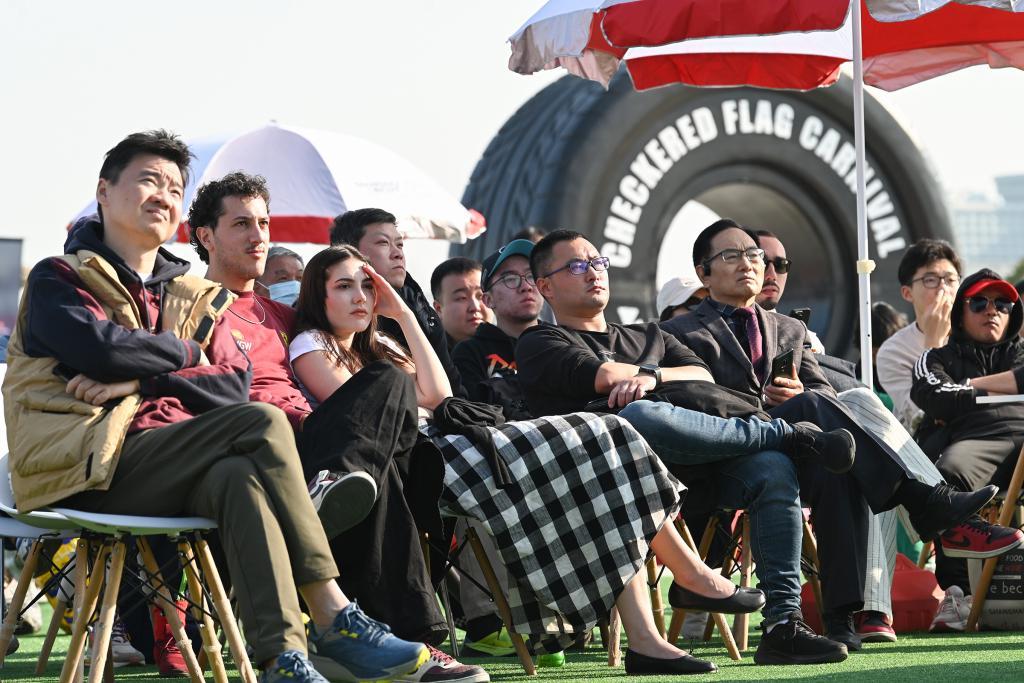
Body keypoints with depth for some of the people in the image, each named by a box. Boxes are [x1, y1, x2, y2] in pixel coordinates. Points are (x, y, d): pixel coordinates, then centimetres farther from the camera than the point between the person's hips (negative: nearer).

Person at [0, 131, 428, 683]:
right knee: (261, 426, -26)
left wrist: (143, 380, -9)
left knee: (240, 478, -32)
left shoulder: (197, 297, 24)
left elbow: (234, 384, 6)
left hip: (163, 468, 5)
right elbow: (98, 347, -14)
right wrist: (186, 353, 2)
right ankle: (334, 621, -32)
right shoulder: (59, 279, 8)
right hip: (84, 472, -5)